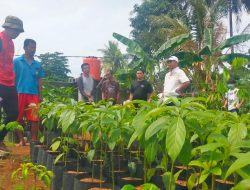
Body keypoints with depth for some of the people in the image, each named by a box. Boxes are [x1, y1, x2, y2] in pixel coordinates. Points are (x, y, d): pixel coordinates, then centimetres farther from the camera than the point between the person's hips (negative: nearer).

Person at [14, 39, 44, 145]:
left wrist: (40, 95, 9)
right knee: (19, 118, 3)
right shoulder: (17, 61, 3)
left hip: (33, 94, 2)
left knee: (34, 119, -2)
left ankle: (34, 140, 7)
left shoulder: (37, 64, 12)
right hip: (20, 93, -2)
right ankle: (21, 140, 12)